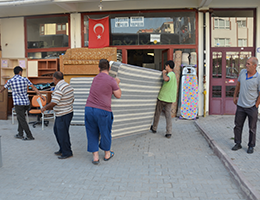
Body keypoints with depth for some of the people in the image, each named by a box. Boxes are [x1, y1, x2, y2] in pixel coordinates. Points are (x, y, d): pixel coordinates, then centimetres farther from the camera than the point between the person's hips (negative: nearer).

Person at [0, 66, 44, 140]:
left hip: (18, 103, -4)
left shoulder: (10, 81, -2)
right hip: (26, 102, 4)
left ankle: (30, 136, -1)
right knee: (20, 117, 21)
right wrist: (41, 95, -5)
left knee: (22, 120, 1)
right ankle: (20, 134, 20)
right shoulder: (25, 79, 1)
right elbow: (34, 87, -4)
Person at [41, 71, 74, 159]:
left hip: (63, 116, -10)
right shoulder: (68, 86, 8)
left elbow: (53, 103, -24)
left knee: (62, 134, 2)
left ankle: (67, 153, 15)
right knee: (57, 130, 21)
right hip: (68, 111, 10)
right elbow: (72, 100, 14)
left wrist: (45, 108, -7)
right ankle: (62, 149, 30)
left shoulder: (59, 88, -22)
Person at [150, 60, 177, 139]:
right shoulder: (174, 75, 13)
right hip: (170, 99, 7)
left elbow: (166, 79, -41)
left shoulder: (170, 74, -17)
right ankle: (169, 132, -3)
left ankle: (154, 128, 28)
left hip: (162, 97, -7)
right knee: (168, 114, 5)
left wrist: (164, 73, -23)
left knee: (157, 113, 11)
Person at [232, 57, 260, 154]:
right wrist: (235, 96, 17)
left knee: (252, 128, 8)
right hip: (240, 106, 4)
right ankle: (238, 143, 25)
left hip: (252, 107, -4)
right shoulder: (242, 72, -1)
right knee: (238, 126, 10)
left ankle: (251, 146, 22)